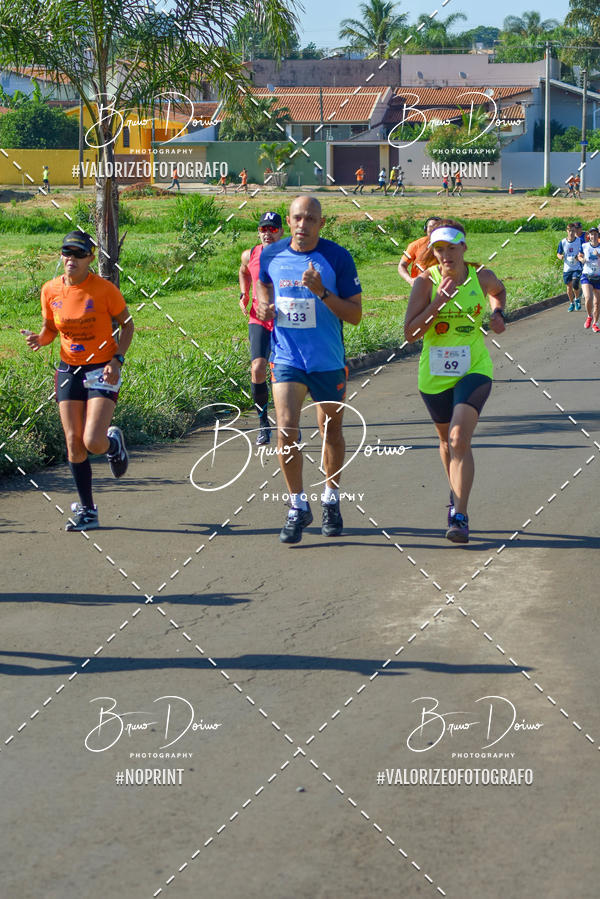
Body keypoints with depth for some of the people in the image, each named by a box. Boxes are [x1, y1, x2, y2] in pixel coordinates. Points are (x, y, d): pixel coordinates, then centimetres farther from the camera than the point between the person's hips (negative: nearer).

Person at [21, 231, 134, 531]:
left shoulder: (104, 289, -13)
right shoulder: (51, 290, -1)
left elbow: (127, 324, -2)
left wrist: (117, 359, -15)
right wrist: (39, 339, -11)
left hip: (102, 369, -4)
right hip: (69, 370, 4)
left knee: (93, 442, -16)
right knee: (74, 443, 2)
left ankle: (114, 442, 22)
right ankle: (87, 512, 13)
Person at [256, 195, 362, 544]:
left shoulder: (338, 257, -10)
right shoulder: (271, 255, -1)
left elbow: (355, 314, -10)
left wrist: (322, 292, -24)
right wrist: (264, 306, -1)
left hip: (329, 361, -1)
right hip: (286, 358, 1)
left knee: (331, 432, 12)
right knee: (286, 428, -14)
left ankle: (332, 500, 33)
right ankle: (298, 507, -1)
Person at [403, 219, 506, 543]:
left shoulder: (481, 277, -3)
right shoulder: (426, 282, -9)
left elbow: (498, 290, 24)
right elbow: (410, 333, -14)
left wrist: (497, 314, 4)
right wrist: (438, 302, -23)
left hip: (474, 370, -1)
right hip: (434, 374, 1)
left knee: (459, 439, -19)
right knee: (447, 440, 18)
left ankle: (459, 516, -19)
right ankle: (456, 491, 47)